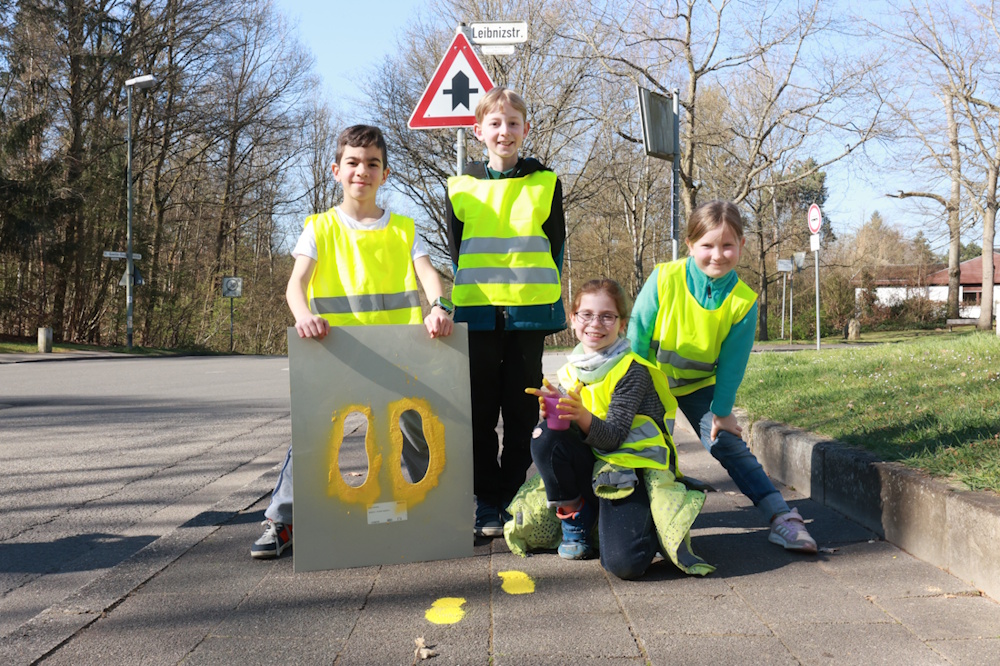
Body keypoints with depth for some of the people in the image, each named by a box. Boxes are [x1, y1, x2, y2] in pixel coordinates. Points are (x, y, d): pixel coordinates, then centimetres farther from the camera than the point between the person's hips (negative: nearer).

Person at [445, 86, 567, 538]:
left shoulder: (545, 183, 6)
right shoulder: (460, 188, 7)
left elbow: (555, 246, 8)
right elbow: (457, 252, 12)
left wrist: (547, 304, 1)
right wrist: (472, 297, 4)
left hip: (529, 313, -1)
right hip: (478, 314, 1)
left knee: (522, 412, 4)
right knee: (480, 412, 3)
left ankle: (514, 499, 14)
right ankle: (487, 503, 12)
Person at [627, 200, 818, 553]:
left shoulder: (743, 302, -17)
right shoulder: (664, 280, -23)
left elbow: (732, 362, -9)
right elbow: (637, 336, -14)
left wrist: (722, 411, -6)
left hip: (699, 385, 1)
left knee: (730, 445, -6)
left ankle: (781, 517, -5)